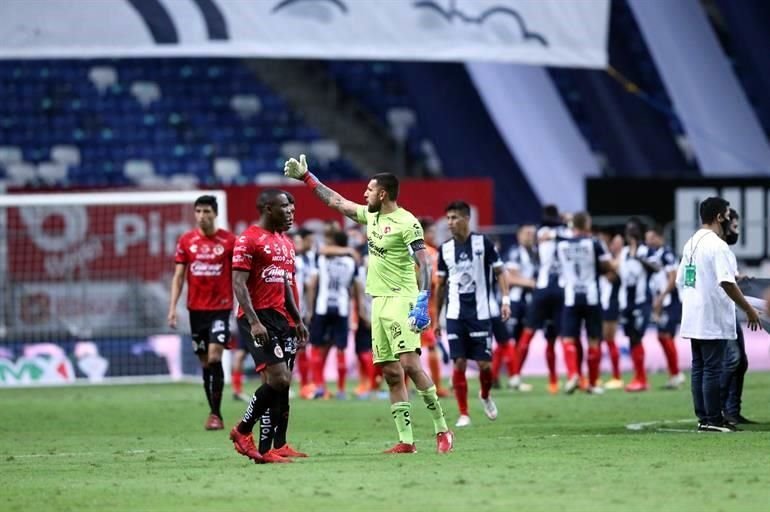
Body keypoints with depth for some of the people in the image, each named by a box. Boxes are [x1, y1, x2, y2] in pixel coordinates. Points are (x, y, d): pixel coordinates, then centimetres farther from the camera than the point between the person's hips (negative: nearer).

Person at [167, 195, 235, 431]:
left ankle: (216, 414, -12)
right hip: (196, 308, 3)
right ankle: (213, 413, 16)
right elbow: (178, 276, 7)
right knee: (205, 362, 7)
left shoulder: (229, 240, -2)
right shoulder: (186, 241, 5)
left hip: (221, 307, -3)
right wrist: (172, 307, -1)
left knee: (214, 356, -15)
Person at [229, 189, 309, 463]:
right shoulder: (249, 240, -8)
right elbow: (239, 284, -14)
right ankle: (242, 431, -1)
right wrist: (254, 322, -22)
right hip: (258, 318, -9)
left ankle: (267, 449, 4)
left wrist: (298, 320, 22)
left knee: (280, 384, 3)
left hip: (280, 317, 9)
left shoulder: (285, 242, 19)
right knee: (279, 379, -17)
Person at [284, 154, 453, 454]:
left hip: (401, 300, -8)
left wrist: (422, 304, -24)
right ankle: (406, 441, 4)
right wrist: (305, 177, 25)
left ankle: (442, 430, -11)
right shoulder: (371, 216, 13)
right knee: (391, 374, 4)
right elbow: (335, 201, 24)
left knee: (410, 364, -18)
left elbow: (424, 264, -16)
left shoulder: (407, 223, -11)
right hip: (379, 302, 8)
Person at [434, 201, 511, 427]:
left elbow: (499, 272, 1)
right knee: (459, 363, -5)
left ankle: (485, 396, 30)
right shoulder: (445, 249, 7)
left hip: (480, 313, -2)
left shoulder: (483, 243, -3)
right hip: (455, 315, 2)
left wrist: (505, 300, -12)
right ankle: (463, 414, 2)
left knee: (484, 363, -1)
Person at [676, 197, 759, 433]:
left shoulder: (690, 244, 13)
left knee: (699, 367, 11)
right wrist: (749, 310, -16)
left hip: (693, 319, 9)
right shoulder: (717, 245, -15)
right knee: (712, 369, -5)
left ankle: (704, 418, 13)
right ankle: (713, 420, -3)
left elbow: (680, 280, 17)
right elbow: (726, 283, -22)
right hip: (713, 320, -9)